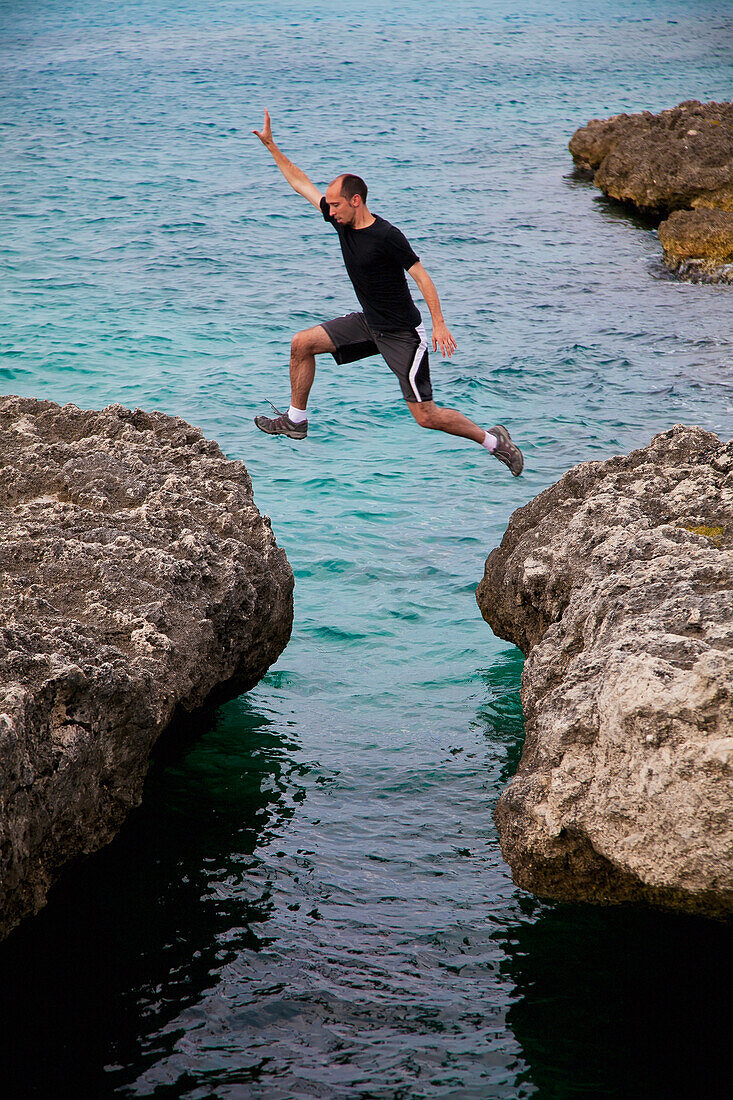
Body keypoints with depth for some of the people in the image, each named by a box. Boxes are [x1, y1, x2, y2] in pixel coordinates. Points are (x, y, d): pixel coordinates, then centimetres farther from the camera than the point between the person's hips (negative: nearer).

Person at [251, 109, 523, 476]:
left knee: (426, 416, -9)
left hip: (402, 334, -8)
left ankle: (494, 440, 8)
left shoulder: (387, 236, -23)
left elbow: (421, 275, -20)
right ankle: (295, 420, 17)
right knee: (302, 343, 2)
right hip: (368, 323, 8)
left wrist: (439, 324, -27)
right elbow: (301, 184, 7)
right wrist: (270, 145, 6)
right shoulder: (343, 222, -1)